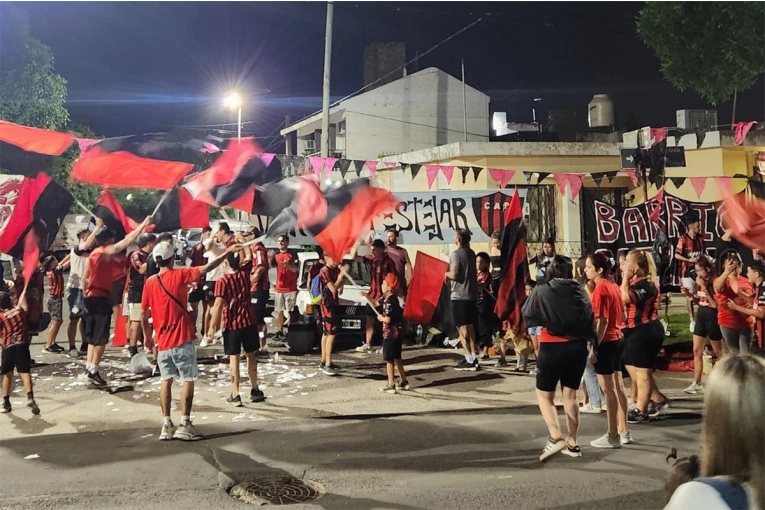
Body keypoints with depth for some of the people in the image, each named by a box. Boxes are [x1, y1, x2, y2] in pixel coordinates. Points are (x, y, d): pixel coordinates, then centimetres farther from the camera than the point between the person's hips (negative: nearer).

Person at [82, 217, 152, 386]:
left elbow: (85, 277, 17)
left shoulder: (94, 253, 12)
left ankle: (89, 366, 18)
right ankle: (93, 371, -4)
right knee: (101, 337, -5)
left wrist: (86, 293, 25)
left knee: (93, 335, 15)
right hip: (101, 299, -9)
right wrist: (144, 224, -12)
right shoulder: (106, 251, -13)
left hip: (91, 298, 9)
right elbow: (128, 240, -16)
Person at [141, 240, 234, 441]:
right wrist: (228, 252, -2)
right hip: (182, 339, -4)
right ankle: (184, 425, -1)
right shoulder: (180, 275, -8)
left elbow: (144, 314, 7)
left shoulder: (150, 282, 2)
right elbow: (207, 268, -10)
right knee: (188, 380, 2)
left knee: (166, 381, 11)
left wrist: (148, 335, 21)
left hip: (162, 341, 4)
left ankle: (166, 426, 12)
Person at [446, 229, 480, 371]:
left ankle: (469, 360, -6)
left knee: (462, 328, -4)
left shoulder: (456, 254, -13)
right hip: (472, 295, 8)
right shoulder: (471, 253, 11)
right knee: (470, 327, 14)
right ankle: (473, 358, 18)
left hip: (459, 296, -8)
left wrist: (446, 274, 0)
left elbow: (454, 274, -20)